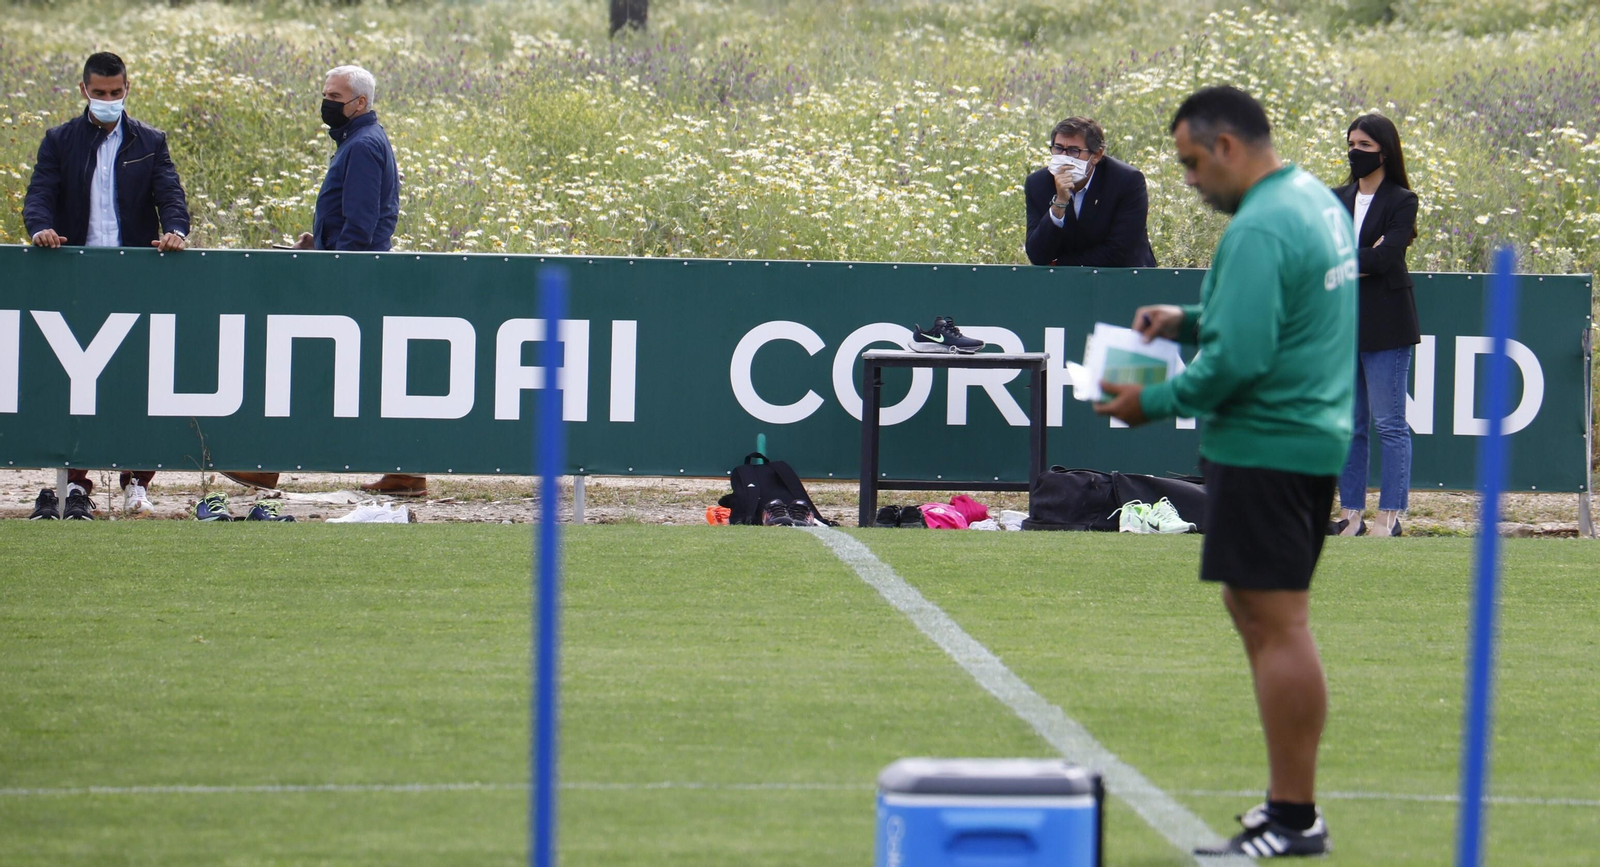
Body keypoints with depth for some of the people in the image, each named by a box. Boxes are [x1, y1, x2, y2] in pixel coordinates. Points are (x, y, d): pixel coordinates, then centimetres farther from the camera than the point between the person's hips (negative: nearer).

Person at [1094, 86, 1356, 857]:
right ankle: (1291, 798, 22)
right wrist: (1190, 320, 13)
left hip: (1265, 445, -11)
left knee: (1277, 622, -7)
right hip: (1314, 438, 11)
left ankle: (1294, 821, -5)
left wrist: (1154, 404, -12)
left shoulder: (1259, 230, -20)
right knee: (1253, 608, 18)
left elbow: (1237, 361, -25)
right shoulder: (1316, 200, 12)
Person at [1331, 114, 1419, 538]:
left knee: (1389, 424, -5)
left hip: (1384, 326, -6)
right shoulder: (1337, 200, 14)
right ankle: (1351, 514, 12)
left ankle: (1390, 516, -3)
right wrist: (1363, 259, -13)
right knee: (1348, 425, 8)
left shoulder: (1401, 201, -3)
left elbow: (1384, 258, -15)